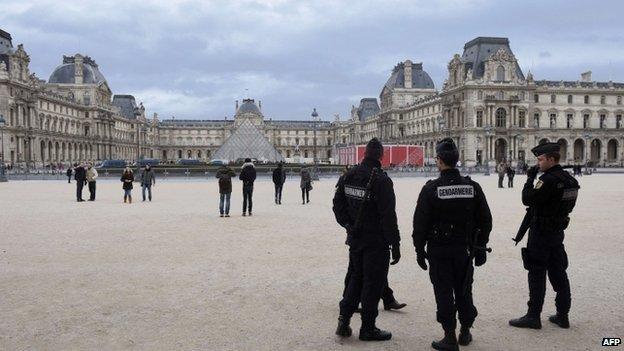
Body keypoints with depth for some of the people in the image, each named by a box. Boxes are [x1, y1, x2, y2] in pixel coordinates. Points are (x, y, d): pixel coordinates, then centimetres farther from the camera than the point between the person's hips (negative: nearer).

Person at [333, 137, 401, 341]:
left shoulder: (348, 176, 3)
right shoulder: (381, 180, -18)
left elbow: (338, 205, 8)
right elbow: (388, 215, -19)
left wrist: (348, 225, 13)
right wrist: (395, 244, -13)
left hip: (355, 238, 6)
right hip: (376, 241, -6)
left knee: (356, 277, 20)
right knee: (373, 281, 5)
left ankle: (344, 319, 18)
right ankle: (368, 328, 14)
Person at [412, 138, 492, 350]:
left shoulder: (431, 189, -12)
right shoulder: (473, 187, 0)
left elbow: (420, 223, -10)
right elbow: (485, 221, 5)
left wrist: (419, 249, 0)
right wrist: (481, 247, 14)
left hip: (439, 250, -4)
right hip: (464, 249, 4)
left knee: (444, 292, 4)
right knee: (464, 290, 16)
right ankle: (465, 332, 28)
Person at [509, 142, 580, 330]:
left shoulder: (548, 180, -22)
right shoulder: (570, 179, 8)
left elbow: (528, 199, -21)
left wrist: (530, 179, -10)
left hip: (541, 233, -9)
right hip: (558, 231, 9)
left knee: (537, 274, -1)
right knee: (558, 273, 14)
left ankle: (533, 316, 7)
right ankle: (562, 316, 21)